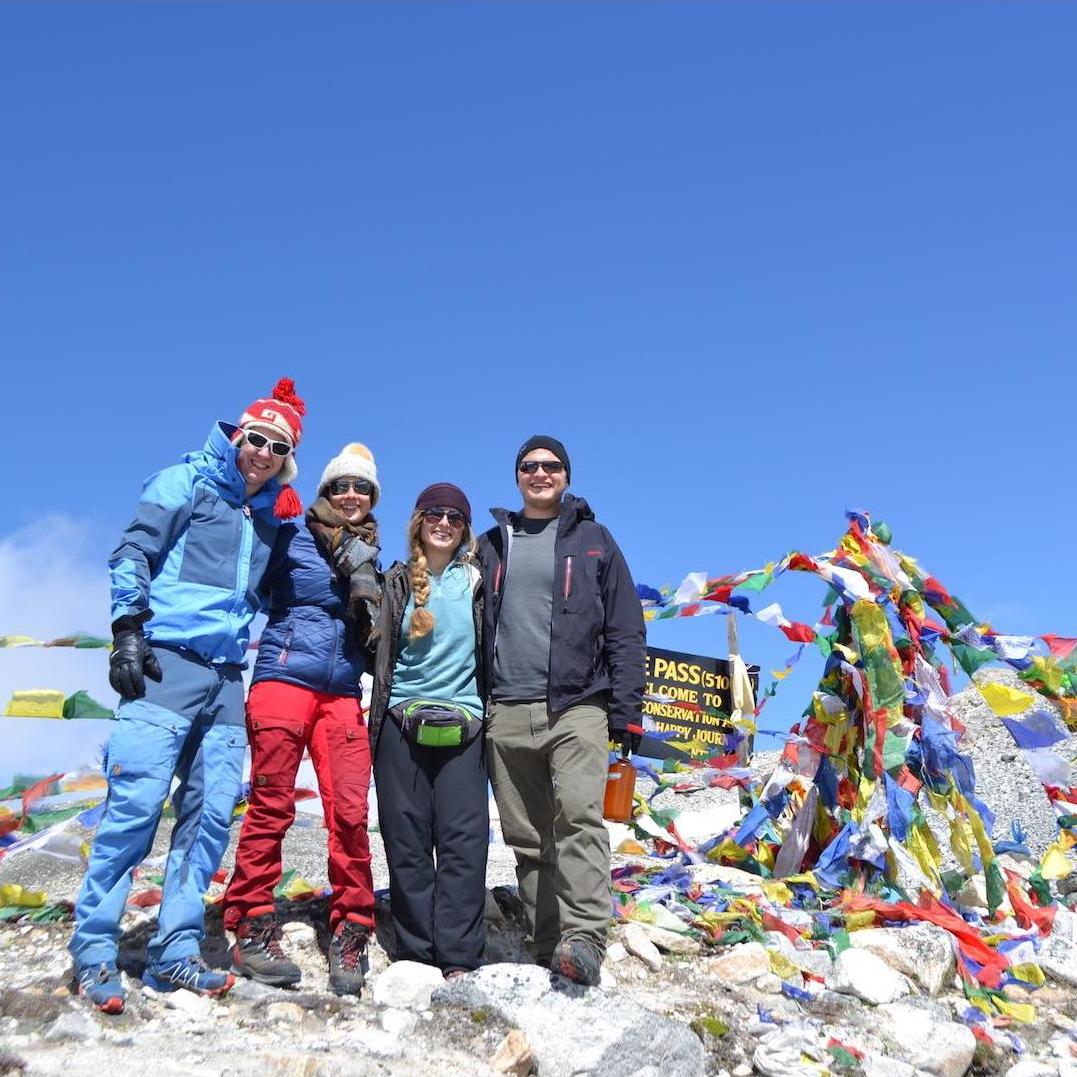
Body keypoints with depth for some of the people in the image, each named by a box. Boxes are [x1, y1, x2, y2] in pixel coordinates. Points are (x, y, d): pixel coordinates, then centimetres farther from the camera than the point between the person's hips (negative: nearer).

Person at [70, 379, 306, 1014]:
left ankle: (177, 953, 7)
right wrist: (129, 628, -13)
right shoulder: (186, 483, 4)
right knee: (137, 801, -10)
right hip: (167, 662, -6)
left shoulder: (271, 517, 21)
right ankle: (95, 948, 1)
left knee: (211, 812, 1)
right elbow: (133, 553, -3)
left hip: (227, 677, 6)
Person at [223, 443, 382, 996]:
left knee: (350, 812, -5)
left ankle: (349, 934, 3)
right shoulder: (291, 537, 7)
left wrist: (363, 576, 1)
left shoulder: (368, 555, 19)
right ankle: (252, 929, 4)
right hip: (283, 679, -3)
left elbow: (376, 638, 14)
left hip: (343, 693, 4)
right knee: (271, 806, -5)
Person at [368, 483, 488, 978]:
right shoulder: (400, 581, 11)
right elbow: (383, 653, 11)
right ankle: (414, 951, 9)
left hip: (462, 726, -1)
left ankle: (458, 956, -2)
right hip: (403, 721, 1)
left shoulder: (476, 581, 10)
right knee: (407, 839, 1)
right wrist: (378, 720, 6)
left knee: (463, 839, -6)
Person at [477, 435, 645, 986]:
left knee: (578, 815, -20)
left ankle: (584, 939, -23)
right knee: (527, 836, 4)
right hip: (506, 713, 3)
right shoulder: (491, 545, 17)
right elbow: (474, 631, 17)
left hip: (577, 706, -3)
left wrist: (626, 709, -3)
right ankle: (546, 946, 10)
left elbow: (626, 631, 5)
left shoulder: (593, 541, 10)